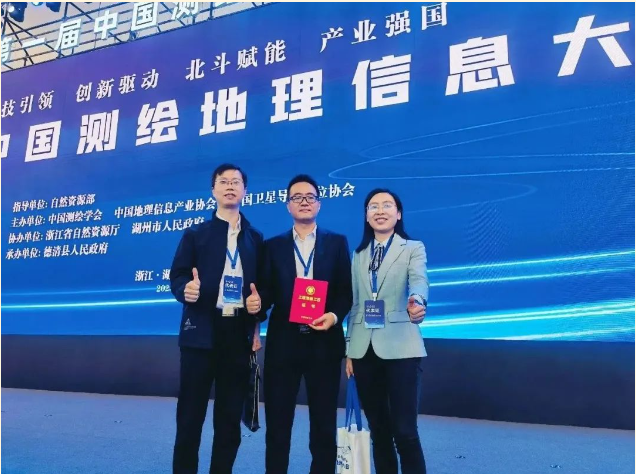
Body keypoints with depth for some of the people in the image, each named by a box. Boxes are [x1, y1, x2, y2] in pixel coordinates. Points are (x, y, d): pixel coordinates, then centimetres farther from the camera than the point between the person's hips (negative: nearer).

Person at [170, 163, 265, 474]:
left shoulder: (255, 238, 13)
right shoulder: (195, 234, 8)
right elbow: (177, 276, 1)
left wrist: (259, 312, -7)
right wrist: (186, 290, -21)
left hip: (240, 333, 2)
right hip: (201, 332, -2)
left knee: (230, 415, 10)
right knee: (191, 413, 4)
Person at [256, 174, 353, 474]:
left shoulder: (337, 243, 7)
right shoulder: (273, 246, 9)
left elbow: (347, 291, 3)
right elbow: (267, 293, 4)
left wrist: (335, 315, -15)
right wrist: (257, 302, -18)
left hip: (324, 341, 0)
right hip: (283, 341, 1)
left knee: (324, 423, 10)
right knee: (277, 423, 9)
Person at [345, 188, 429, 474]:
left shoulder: (413, 248, 3)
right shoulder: (359, 254, 13)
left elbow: (419, 280, -17)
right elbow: (354, 303, 14)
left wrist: (417, 301, -41)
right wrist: (349, 349, 11)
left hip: (400, 349, -4)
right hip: (364, 350, 4)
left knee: (404, 430, -6)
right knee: (378, 428, 12)